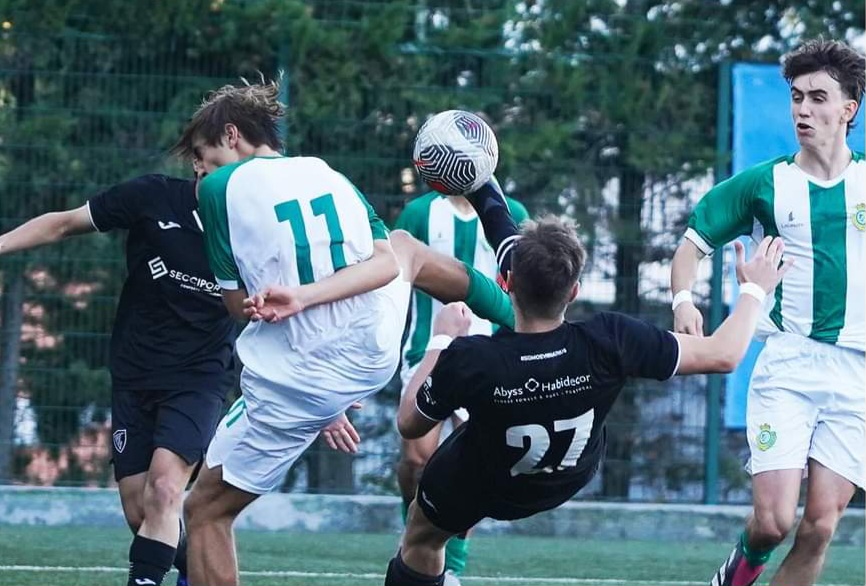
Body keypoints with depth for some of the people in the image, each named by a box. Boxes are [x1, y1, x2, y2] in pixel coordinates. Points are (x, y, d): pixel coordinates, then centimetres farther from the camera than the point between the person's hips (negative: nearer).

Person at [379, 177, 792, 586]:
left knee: (421, 539, 30)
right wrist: (754, 290, -9)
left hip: (479, 488, -3)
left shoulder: (467, 360, -41)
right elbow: (722, 355, -26)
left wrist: (441, 342, -8)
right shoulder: (607, 342, -39)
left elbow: (409, 424, -19)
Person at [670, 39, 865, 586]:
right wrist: (683, 298, -9)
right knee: (773, 520, -12)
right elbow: (693, 244, 9)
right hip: (788, 362, -1)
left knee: (820, 526, -5)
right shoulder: (764, 183, 4)